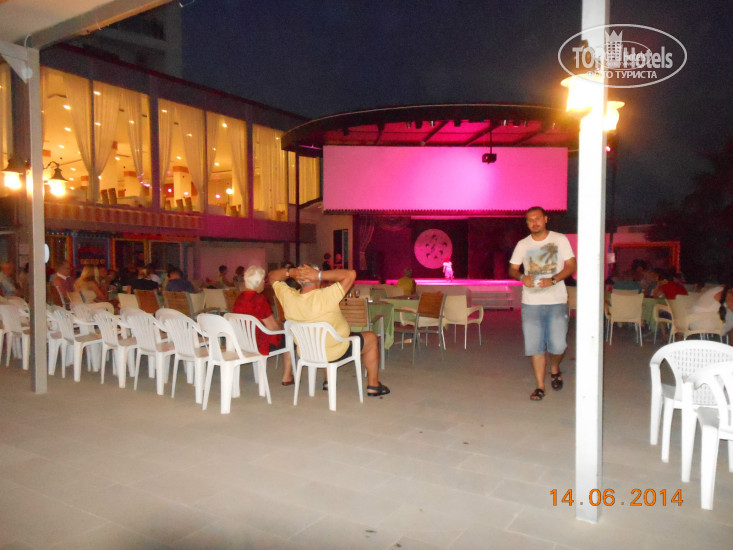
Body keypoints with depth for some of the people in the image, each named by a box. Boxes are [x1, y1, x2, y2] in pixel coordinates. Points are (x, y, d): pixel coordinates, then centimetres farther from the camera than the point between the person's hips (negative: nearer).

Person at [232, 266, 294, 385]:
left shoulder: (239, 298, 3)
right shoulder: (259, 299, -22)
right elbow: (272, 327, -18)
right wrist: (281, 326, 5)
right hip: (259, 345, -8)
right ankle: (287, 377, 17)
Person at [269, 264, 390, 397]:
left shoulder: (288, 296, -17)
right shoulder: (326, 296, -31)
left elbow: (272, 276, 0)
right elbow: (351, 274, -30)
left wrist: (290, 272, -19)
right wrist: (319, 275, -31)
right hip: (336, 353, -5)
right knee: (371, 338, 17)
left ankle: (329, 380, 42)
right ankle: (373, 385, 23)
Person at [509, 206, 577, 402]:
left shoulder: (560, 240, 3)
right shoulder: (522, 244, 8)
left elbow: (571, 266, 1)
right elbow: (512, 269, 11)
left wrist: (553, 280, -15)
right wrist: (522, 277, -12)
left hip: (557, 300, -1)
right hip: (531, 302, 1)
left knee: (558, 344, -3)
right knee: (534, 346, 0)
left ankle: (554, 369, 30)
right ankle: (540, 386, 11)